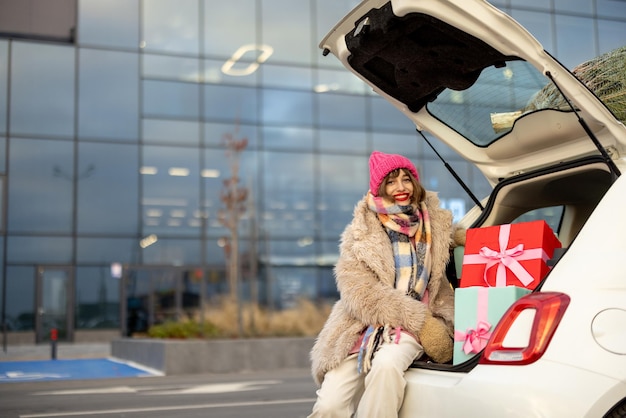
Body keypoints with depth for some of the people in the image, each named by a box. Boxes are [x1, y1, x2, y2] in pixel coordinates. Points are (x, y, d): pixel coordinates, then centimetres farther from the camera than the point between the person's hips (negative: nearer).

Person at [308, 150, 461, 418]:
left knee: (386, 364, -34)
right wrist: (421, 320, -13)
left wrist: (446, 323, 1)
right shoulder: (361, 233, 0)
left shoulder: (435, 225, 8)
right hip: (363, 327, -1)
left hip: (409, 330, 1)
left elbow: (440, 285, 18)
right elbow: (360, 293, -9)